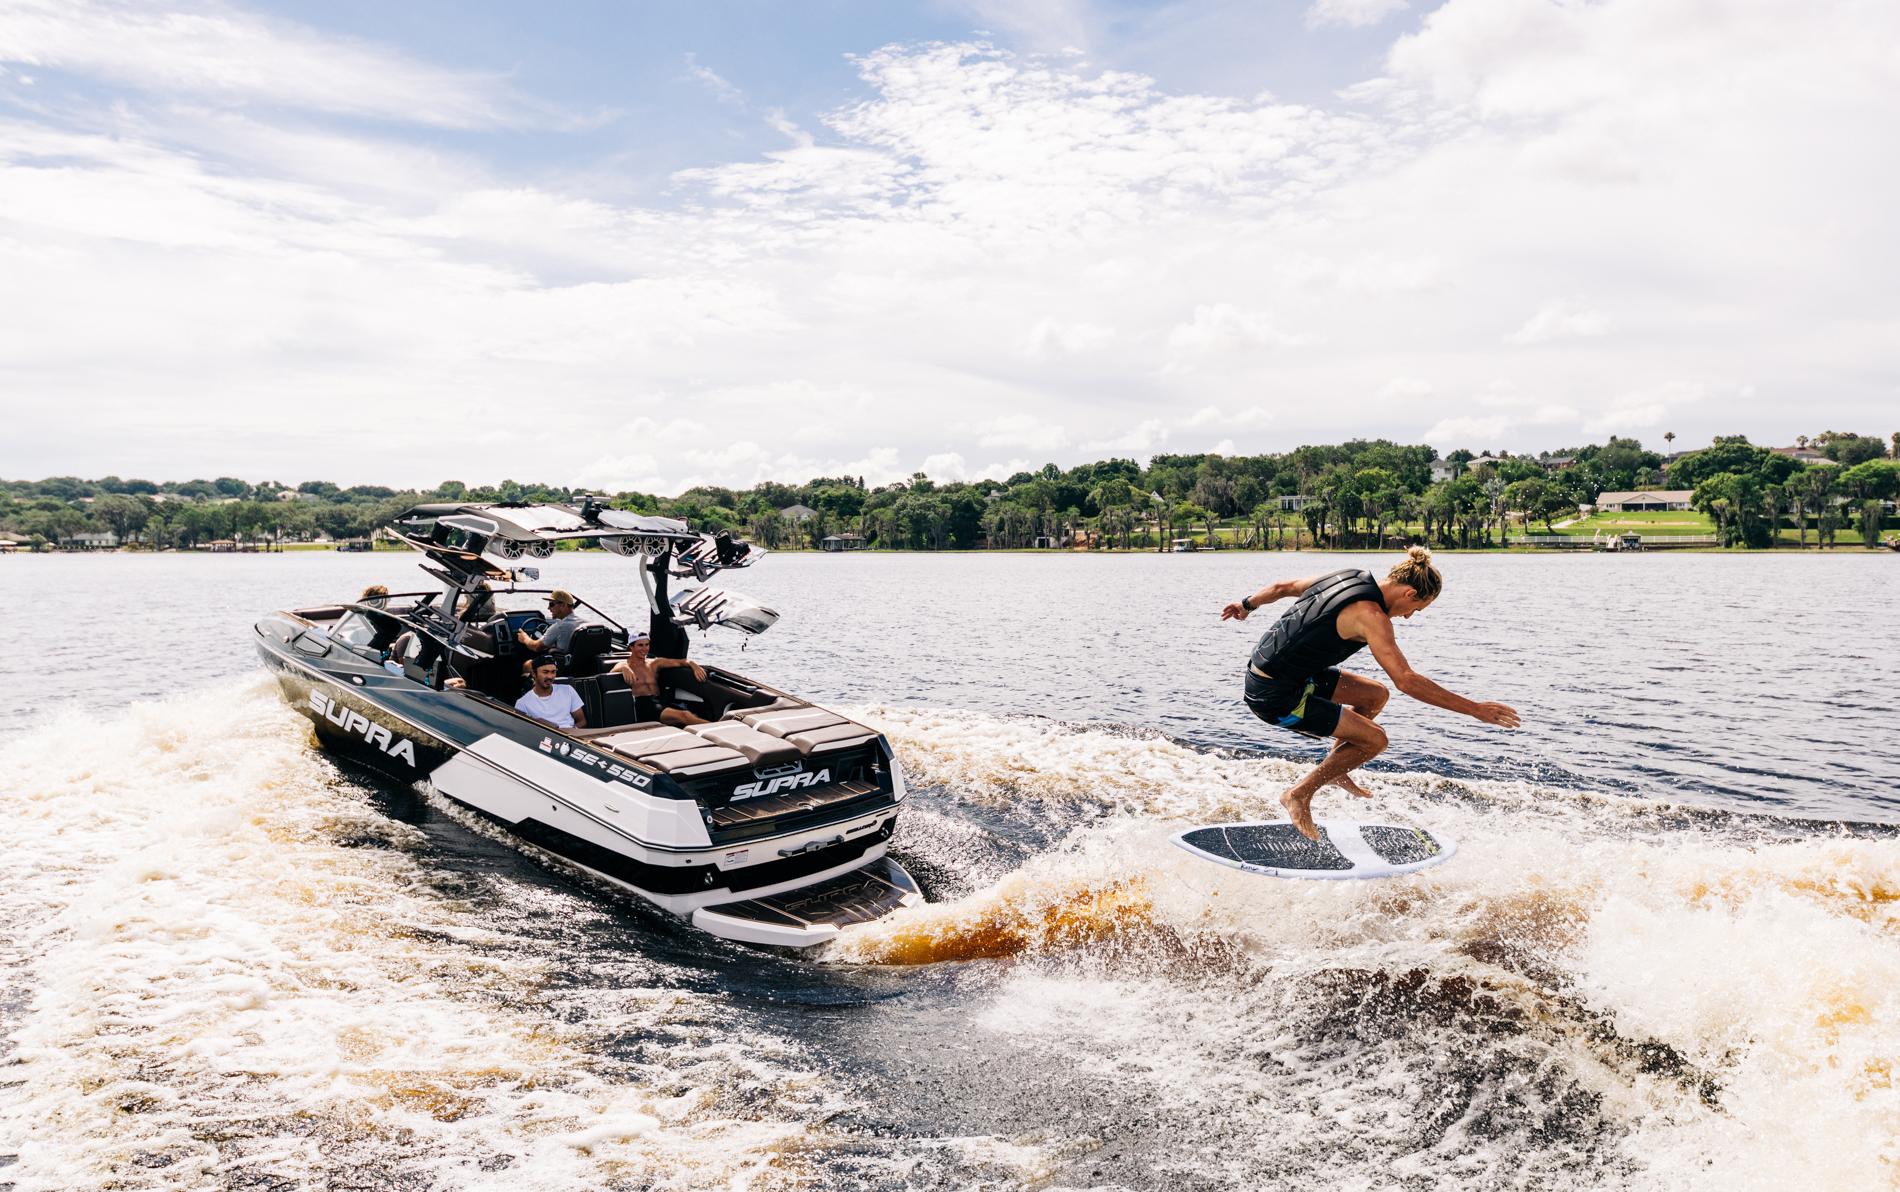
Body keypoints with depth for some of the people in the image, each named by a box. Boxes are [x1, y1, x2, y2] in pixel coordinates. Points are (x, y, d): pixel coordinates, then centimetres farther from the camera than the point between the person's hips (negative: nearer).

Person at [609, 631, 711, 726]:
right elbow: (611, 673, -10)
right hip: (640, 703, -6)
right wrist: (623, 668, -33)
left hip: (658, 701, 6)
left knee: (687, 715, -29)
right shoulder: (625, 664, 13)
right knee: (680, 716, -32)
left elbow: (680, 662, 23)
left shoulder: (654, 663, 27)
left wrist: (694, 665, 0)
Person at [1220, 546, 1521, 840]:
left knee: (1375, 696, 16)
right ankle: (1299, 795, 5)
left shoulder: (1347, 577, 5)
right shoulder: (1370, 614, -21)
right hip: (1275, 695, -9)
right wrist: (1474, 709, -21)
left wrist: (1247, 604, 37)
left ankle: (1332, 770, 27)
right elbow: (1406, 681, -26)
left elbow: (1283, 587, 18)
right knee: (1374, 739, -4)